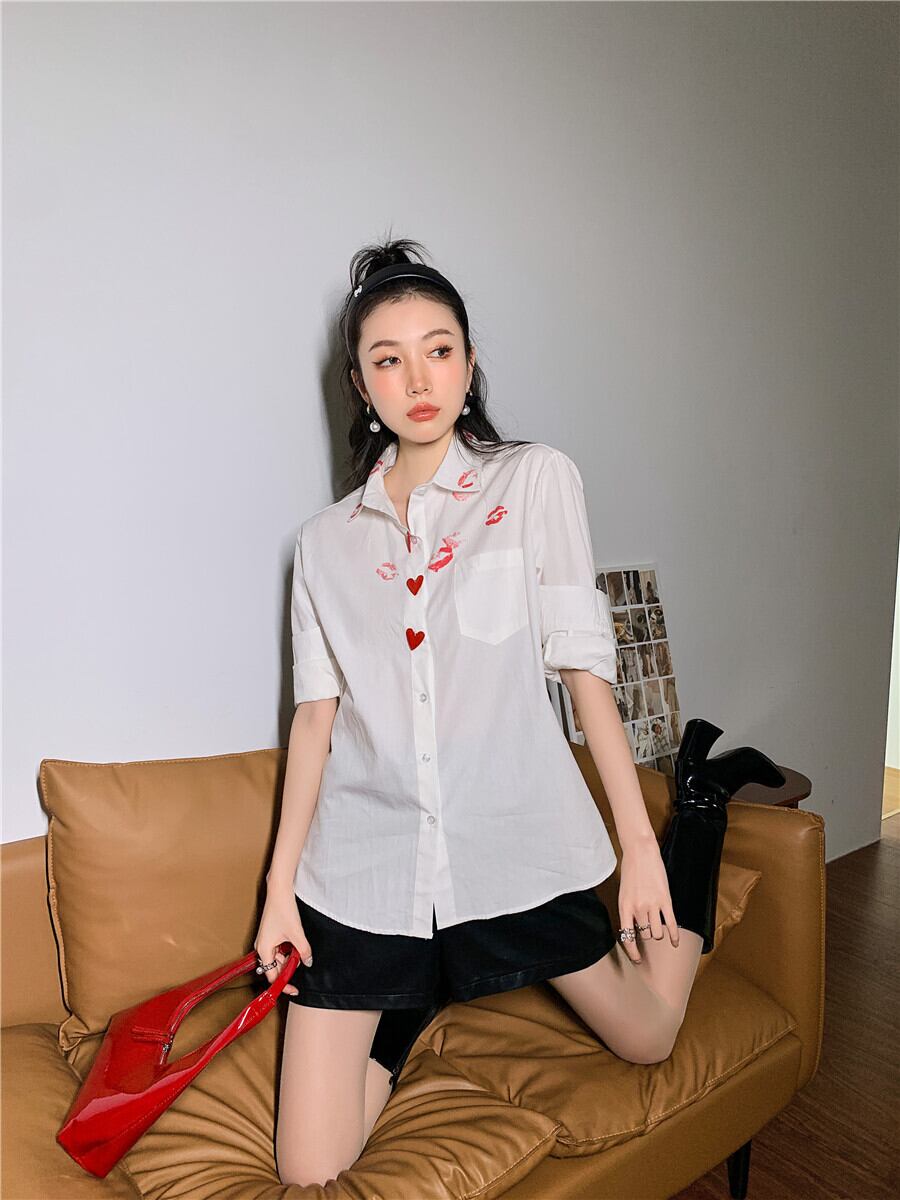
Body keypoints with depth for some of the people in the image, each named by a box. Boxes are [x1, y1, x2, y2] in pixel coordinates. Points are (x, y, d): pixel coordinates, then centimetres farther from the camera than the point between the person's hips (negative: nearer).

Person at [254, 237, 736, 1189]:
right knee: (309, 1171, 2)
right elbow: (316, 715, 4)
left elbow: (583, 665, -5)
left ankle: (700, 809, 42)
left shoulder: (535, 479, -2)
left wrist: (639, 845, -5)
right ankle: (422, 1000, 31)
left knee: (646, 1038, 19)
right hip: (366, 861, 2)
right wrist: (280, 884, 2)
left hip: (514, 839, -1)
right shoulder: (325, 539, 5)